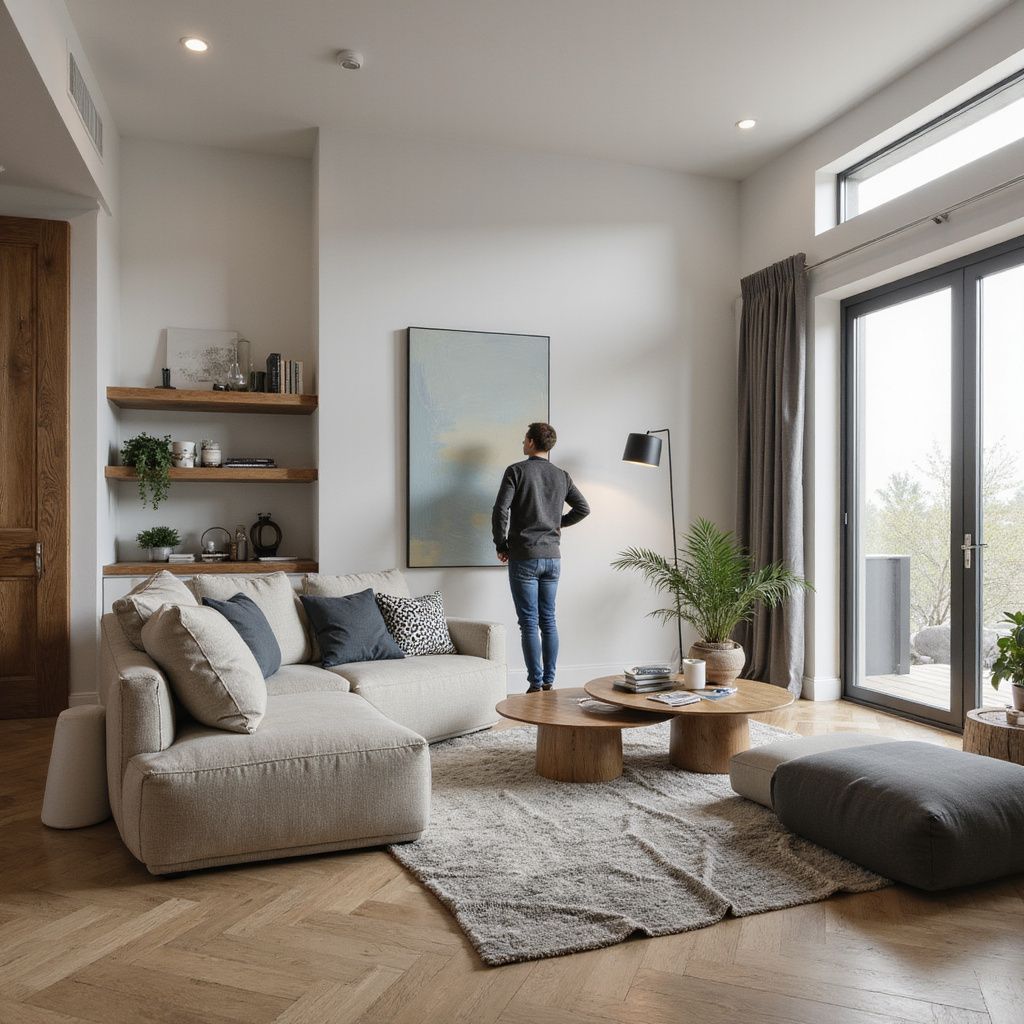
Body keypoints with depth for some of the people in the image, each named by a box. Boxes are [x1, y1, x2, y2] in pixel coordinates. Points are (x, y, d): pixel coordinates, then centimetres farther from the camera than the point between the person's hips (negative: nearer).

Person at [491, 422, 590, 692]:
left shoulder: (516, 471, -7)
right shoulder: (562, 476, 9)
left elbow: (500, 510, -14)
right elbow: (583, 508, 11)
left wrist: (501, 545, -3)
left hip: (524, 558, -5)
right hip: (552, 557, 5)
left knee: (529, 623, -2)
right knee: (548, 620, 11)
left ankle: (536, 686, 0)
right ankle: (549, 682, 15)